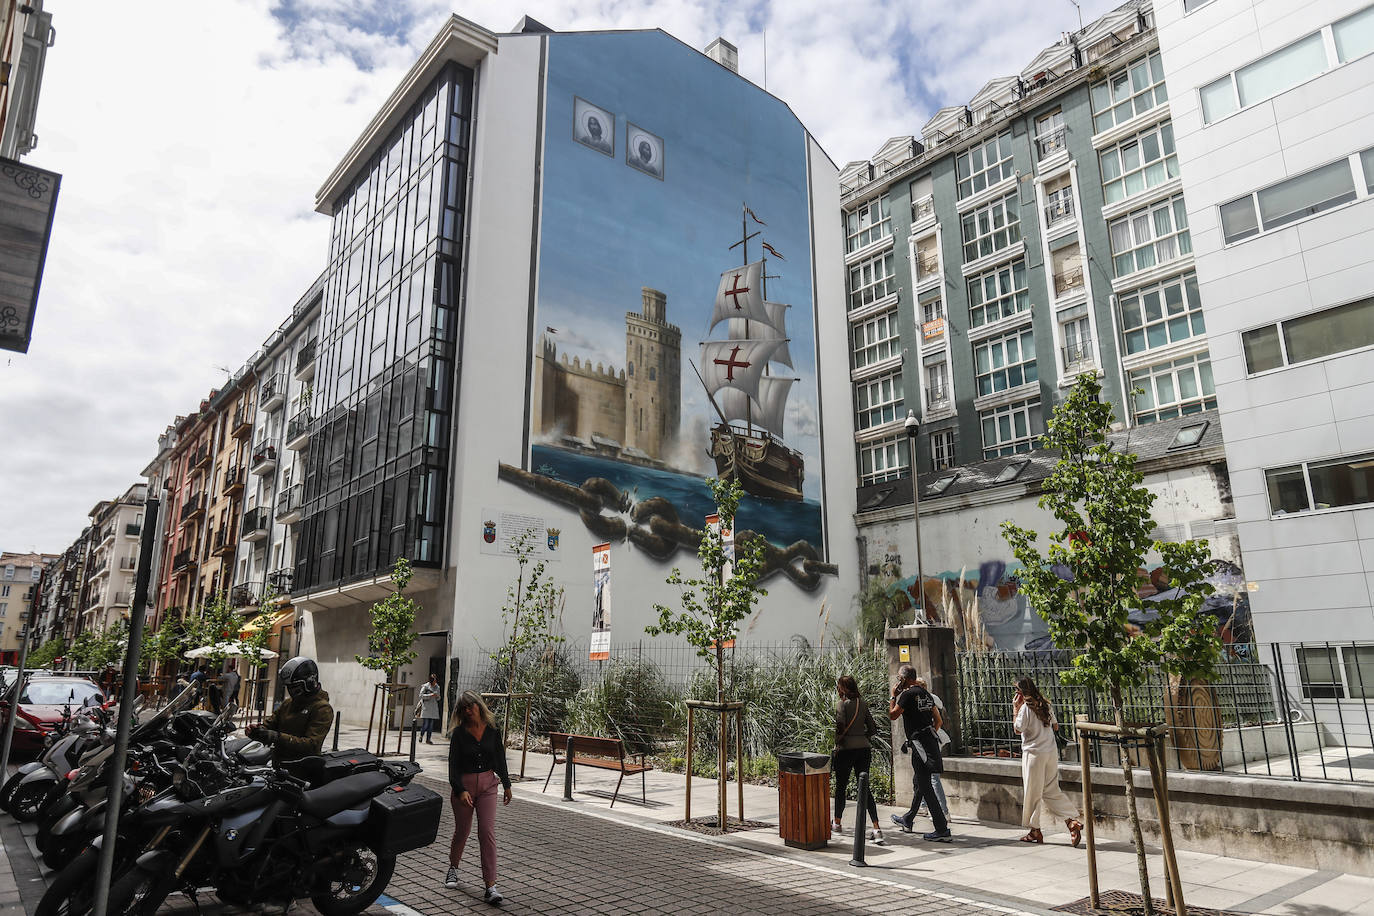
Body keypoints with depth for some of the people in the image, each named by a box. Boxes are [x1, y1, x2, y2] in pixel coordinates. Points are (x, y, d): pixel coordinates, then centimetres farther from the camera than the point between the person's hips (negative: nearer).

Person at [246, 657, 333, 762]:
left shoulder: (322, 709, -8)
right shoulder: (287, 703, 20)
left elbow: (312, 745, -17)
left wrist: (278, 737, -23)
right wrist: (256, 729, -4)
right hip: (277, 763, 7)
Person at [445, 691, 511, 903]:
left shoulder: (492, 730, -1)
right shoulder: (459, 733, -8)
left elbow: (500, 757, 9)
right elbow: (453, 765, -10)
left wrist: (506, 785, 15)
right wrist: (460, 790, -21)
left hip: (488, 784, 1)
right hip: (463, 784, -1)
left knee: (487, 832, -8)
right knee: (462, 830, 13)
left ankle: (490, 885, -8)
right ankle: (453, 868, 42)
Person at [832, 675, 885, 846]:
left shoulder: (842, 704, -9)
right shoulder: (864, 703, 8)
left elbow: (840, 727, -17)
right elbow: (873, 729, 9)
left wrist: (836, 742, -1)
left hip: (846, 749, -5)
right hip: (864, 748, 5)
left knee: (841, 786, 12)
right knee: (865, 788, 6)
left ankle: (837, 823, 28)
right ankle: (876, 828, -6)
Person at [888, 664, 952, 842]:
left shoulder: (907, 694, -12)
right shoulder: (925, 693, 14)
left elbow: (892, 715, -6)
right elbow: (939, 721, 17)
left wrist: (894, 696, 5)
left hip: (919, 742, -9)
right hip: (931, 740, 9)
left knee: (925, 787, -7)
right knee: (918, 782, 20)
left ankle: (942, 829, -9)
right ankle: (907, 820, 36)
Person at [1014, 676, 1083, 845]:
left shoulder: (1026, 707, -14)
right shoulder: (1046, 705, 7)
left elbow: (1017, 729, -9)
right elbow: (1055, 727, 15)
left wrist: (1015, 709, -5)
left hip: (1034, 753, -6)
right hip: (1051, 752, 7)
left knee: (1033, 792, 4)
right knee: (1051, 790, 13)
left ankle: (1035, 831, 12)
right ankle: (1072, 820, -2)